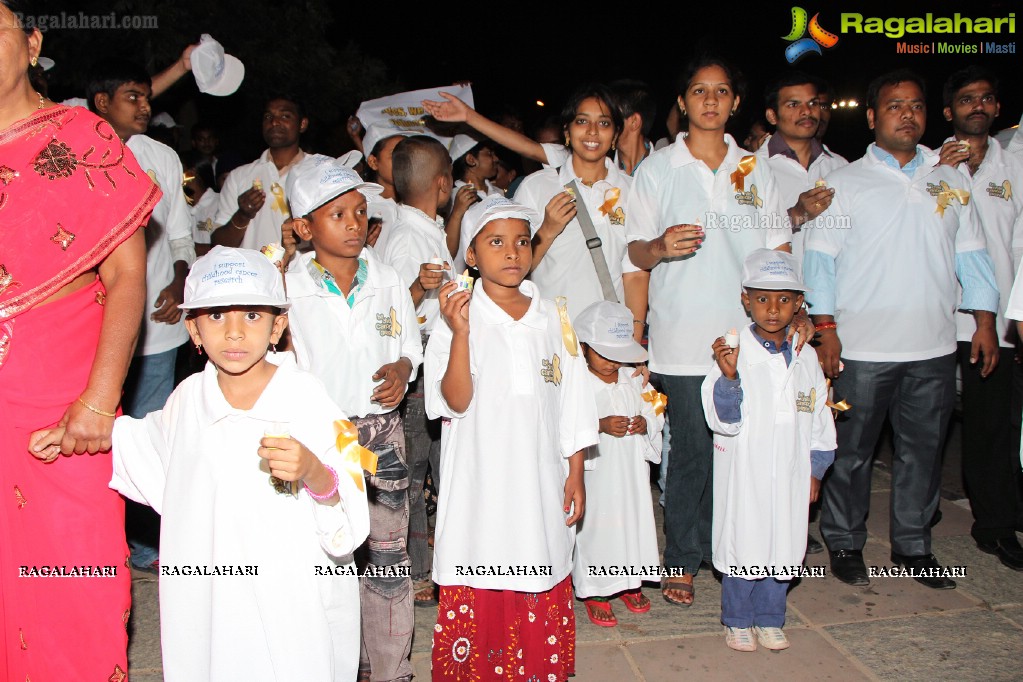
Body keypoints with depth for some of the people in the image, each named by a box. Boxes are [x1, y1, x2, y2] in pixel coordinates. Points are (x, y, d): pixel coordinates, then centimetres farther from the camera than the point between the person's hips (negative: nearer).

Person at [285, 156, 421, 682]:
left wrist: (401, 369, -10)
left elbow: (410, 347, 11)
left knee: (388, 558, 10)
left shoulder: (387, 282, 1)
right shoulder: (288, 289, -7)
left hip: (382, 434, 2)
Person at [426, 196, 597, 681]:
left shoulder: (553, 318, 5)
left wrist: (576, 474, 8)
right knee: (478, 602, 5)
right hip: (481, 481, -3)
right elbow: (456, 401, -16)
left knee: (543, 602, 11)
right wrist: (460, 333, -26)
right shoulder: (459, 317, -5)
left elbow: (571, 407, 9)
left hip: (541, 482, 3)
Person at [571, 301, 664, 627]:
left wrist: (645, 423, -10)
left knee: (634, 520, 14)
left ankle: (629, 582, 35)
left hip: (632, 470, 6)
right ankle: (594, 592, 19)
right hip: (597, 473, -5)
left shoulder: (634, 379, 6)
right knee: (596, 525, 2)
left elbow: (654, 413, 11)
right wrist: (601, 426, -28)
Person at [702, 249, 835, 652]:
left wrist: (815, 472, 11)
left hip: (790, 476, 4)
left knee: (783, 546, 13)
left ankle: (770, 619, 32)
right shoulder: (735, 352, -11)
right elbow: (724, 420, -16)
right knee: (742, 546, 6)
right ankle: (737, 620, 26)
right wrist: (728, 377, -33)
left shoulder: (805, 357, 4)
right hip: (744, 474, -4)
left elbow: (820, 419, 12)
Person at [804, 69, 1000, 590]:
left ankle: (913, 546, 27)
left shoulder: (951, 178, 13)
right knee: (851, 451, 5)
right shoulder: (845, 182, 2)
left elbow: (970, 253, 15)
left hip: (934, 349, 4)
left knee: (923, 450, 11)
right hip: (862, 347, -3)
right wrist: (825, 328, -11)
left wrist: (985, 322, 10)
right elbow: (820, 258, -3)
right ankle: (844, 543, 22)